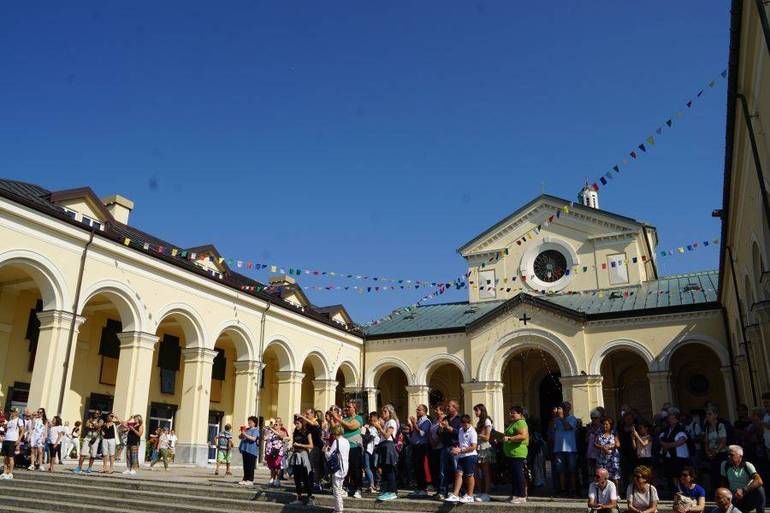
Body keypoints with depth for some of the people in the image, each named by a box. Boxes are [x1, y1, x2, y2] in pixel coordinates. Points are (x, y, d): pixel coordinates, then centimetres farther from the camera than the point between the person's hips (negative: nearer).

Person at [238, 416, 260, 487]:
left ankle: (250, 480, -1)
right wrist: (242, 434, -4)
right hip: (245, 449, 7)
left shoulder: (256, 430, -4)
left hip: (251, 450, -7)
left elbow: (254, 438, -19)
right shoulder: (247, 429, 17)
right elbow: (240, 437, 18)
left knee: (250, 466, -4)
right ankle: (245, 479, 16)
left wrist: (245, 434, -21)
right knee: (245, 465, 10)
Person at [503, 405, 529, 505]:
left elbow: (523, 436, -26)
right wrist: (504, 437, 22)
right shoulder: (513, 423, 21)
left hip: (518, 454, -11)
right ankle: (514, 495, 22)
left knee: (519, 475, -7)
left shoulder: (520, 423, -12)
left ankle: (522, 496, -3)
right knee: (514, 475, 15)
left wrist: (509, 438, -26)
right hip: (511, 454, 11)